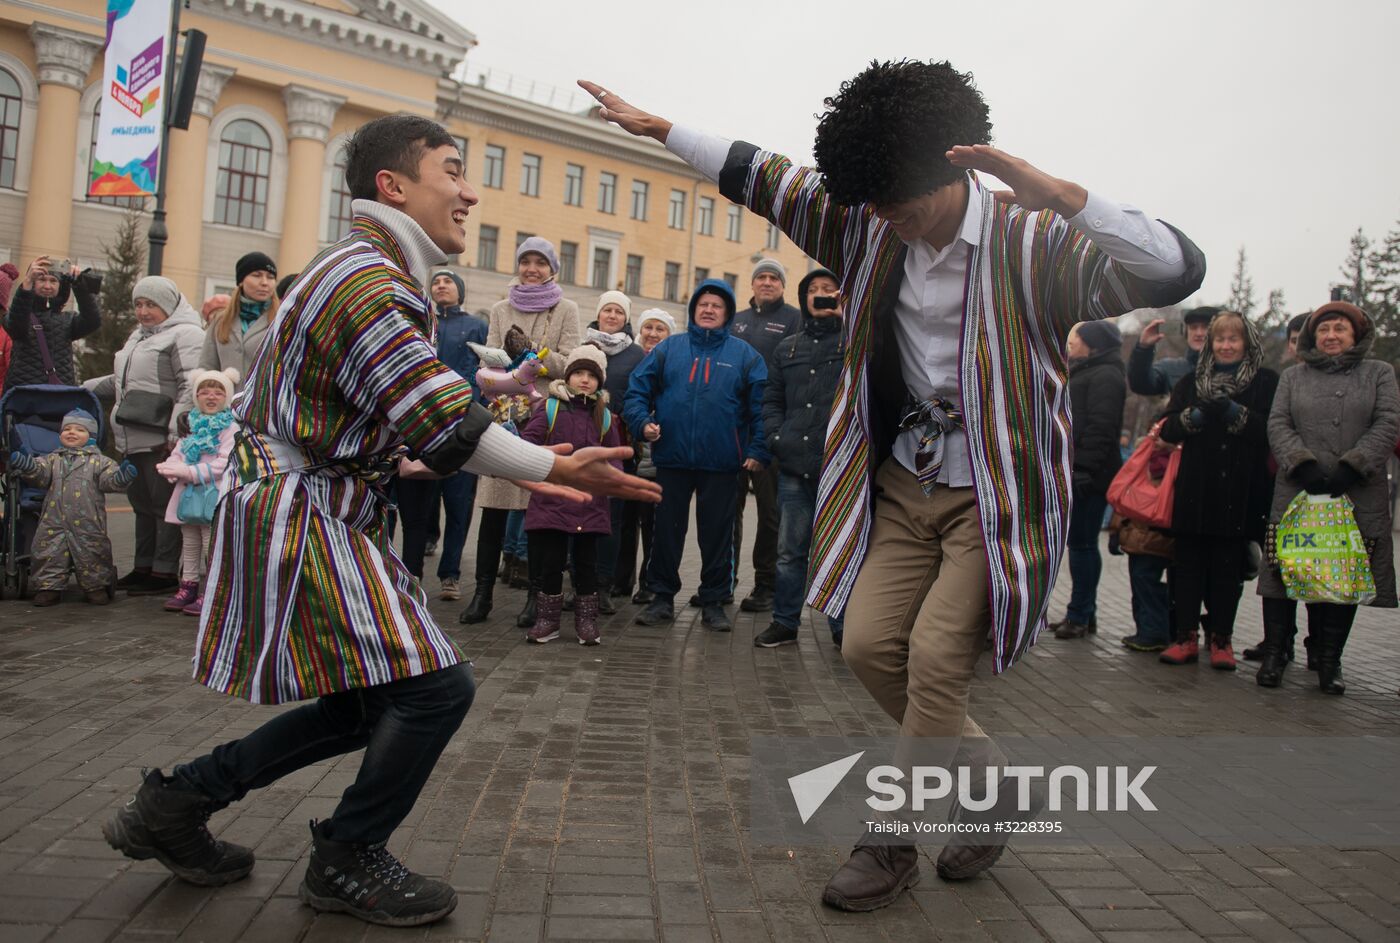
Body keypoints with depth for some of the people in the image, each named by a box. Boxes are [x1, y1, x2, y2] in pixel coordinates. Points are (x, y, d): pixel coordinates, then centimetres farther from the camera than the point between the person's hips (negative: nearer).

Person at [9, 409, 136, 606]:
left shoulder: (99, 461, 3)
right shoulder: (53, 459, 11)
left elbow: (111, 480, -7)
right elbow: (39, 473, -3)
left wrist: (122, 475, -30)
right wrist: (26, 464, -24)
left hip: (88, 526, -2)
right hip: (54, 525, 2)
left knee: (92, 558, 6)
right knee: (49, 555, 3)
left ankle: (96, 587, 21)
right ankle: (48, 586, 16)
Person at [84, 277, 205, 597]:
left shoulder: (185, 334, -8)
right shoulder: (139, 336, 23)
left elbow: (190, 388, -17)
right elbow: (123, 379, 34)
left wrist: (176, 433, -22)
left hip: (161, 439, -9)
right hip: (133, 438, 9)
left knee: (164, 504, -5)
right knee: (142, 504, 14)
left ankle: (165, 572, 0)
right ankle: (144, 567, 21)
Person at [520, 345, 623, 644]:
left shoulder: (604, 416, 9)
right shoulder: (549, 408, 1)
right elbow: (528, 442, -4)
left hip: (590, 503, 2)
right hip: (552, 500, -2)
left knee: (586, 562, 8)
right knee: (551, 562, 4)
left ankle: (586, 621, 21)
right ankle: (547, 620, 19)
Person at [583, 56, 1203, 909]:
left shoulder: (1028, 242, -15)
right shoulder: (870, 229, 2)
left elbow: (1175, 271, -27)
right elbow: (764, 177, 10)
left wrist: (1054, 193, -38)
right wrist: (658, 128, 13)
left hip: (994, 495, -6)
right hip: (905, 486, 6)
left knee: (936, 660, -12)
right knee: (871, 644, 0)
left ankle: (892, 848, 10)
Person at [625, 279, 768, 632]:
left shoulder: (744, 355, 5)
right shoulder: (668, 348, 8)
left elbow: (761, 406, 1)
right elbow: (638, 389, 7)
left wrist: (759, 450, -7)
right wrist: (643, 421, -10)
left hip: (722, 464, -1)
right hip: (671, 459, 1)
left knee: (717, 534, 7)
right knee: (666, 530, 8)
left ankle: (713, 602, 18)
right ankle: (662, 597, 20)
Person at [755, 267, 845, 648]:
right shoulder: (788, 347, 18)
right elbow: (771, 400, 19)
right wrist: (777, 437, 2)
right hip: (794, 465, 4)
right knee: (790, 550, 10)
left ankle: (842, 627, 15)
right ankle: (784, 621, 20)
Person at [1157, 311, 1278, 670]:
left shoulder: (1266, 382, 6)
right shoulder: (1192, 381, 14)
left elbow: (1271, 431, -7)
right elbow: (1168, 428, 5)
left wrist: (1236, 414, -18)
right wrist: (1193, 417, -13)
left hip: (1240, 493, -2)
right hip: (1195, 489, 2)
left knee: (1229, 568, 1)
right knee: (1188, 563, 2)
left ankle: (1221, 638, 11)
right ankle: (1185, 636, 8)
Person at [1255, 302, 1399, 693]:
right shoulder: (1293, 376, 14)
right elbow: (1278, 425, 4)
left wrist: (1351, 467, -13)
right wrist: (1303, 463, -12)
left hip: (1358, 496, 0)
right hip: (1297, 492, 0)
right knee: (1285, 572, -2)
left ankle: (1329, 661, 11)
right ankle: (1274, 654, 8)